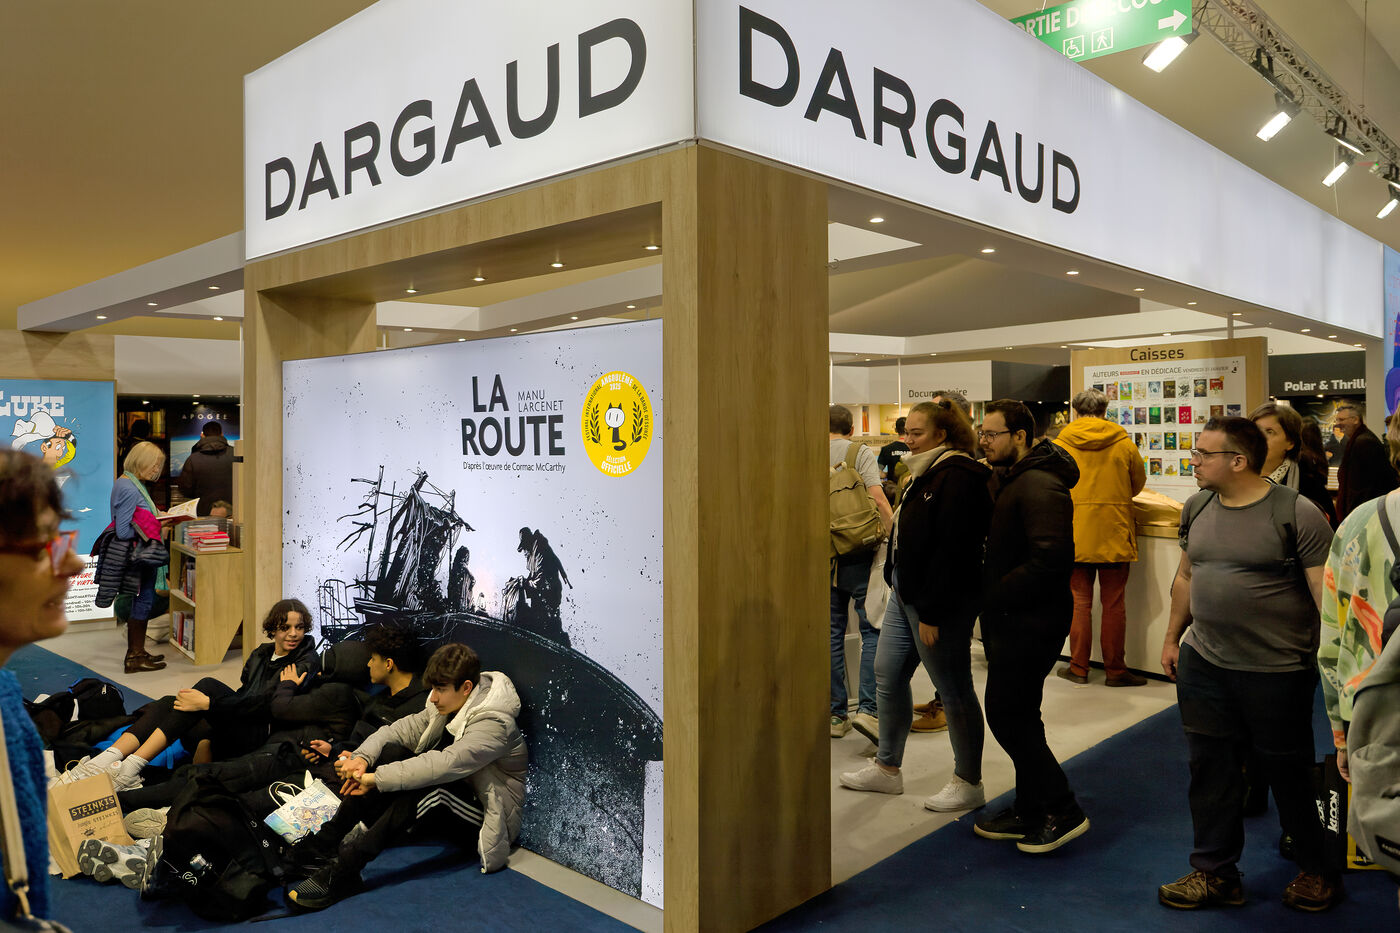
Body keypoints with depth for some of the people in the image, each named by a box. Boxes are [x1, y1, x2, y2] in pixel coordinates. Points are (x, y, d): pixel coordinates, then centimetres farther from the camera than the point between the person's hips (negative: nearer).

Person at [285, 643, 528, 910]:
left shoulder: (493, 724, -27)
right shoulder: (445, 705, 0)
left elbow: (444, 765, -38)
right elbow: (398, 730, -4)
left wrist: (375, 778, -35)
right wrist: (363, 758, -24)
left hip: (488, 814, -8)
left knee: (427, 781, -35)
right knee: (390, 751, -11)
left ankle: (343, 871, -35)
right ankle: (327, 841, -12)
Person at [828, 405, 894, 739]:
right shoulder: (861, 452, -1)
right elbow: (878, 499, -13)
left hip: (824, 555, 4)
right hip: (858, 553, -3)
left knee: (832, 634, 9)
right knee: (872, 630, 1)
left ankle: (836, 714, 13)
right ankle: (867, 708, -10)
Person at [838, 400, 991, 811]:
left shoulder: (957, 479, -19)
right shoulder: (928, 474, 14)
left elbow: (950, 552, -23)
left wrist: (931, 614, -23)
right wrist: (903, 591, 18)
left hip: (940, 601, -10)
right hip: (905, 593, 10)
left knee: (954, 691, 3)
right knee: (888, 676, 15)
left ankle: (969, 783, 18)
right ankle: (887, 768, 29)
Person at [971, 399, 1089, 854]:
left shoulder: (1039, 486, -19)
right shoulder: (1007, 480, 13)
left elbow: (1050, 559, -28)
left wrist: (997, 594, -19)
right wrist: (990, 600, 6)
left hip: (1031, 621, -10)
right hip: (1008, 618, 10)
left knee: (1007, 715, -4)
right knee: (1019, 717, 16)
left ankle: (1063, 811, 10)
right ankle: (1029, 813, 29)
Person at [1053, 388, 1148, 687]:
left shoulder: (1061, 444, -3)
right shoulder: (1124, 443, 0)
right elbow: (1138, 483, 13)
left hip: (1075, 535, 0)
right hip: (1114, 535, 0)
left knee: (1079, 602, 8)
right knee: (1114, 604, 7)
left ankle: (1078, 668, 14)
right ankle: (1115, 670, 13)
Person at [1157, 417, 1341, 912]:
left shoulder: (1297, 513, -13)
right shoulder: (1197, 508, 6)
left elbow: (1326, 593, -13)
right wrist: (1173, 637, 18)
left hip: (1277, 672, -5)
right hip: (1202, 666, 5)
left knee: (1291, 776, 11)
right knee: (1210, 770, 12)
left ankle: (1317, 871, 34)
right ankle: (1215, 873, 27)